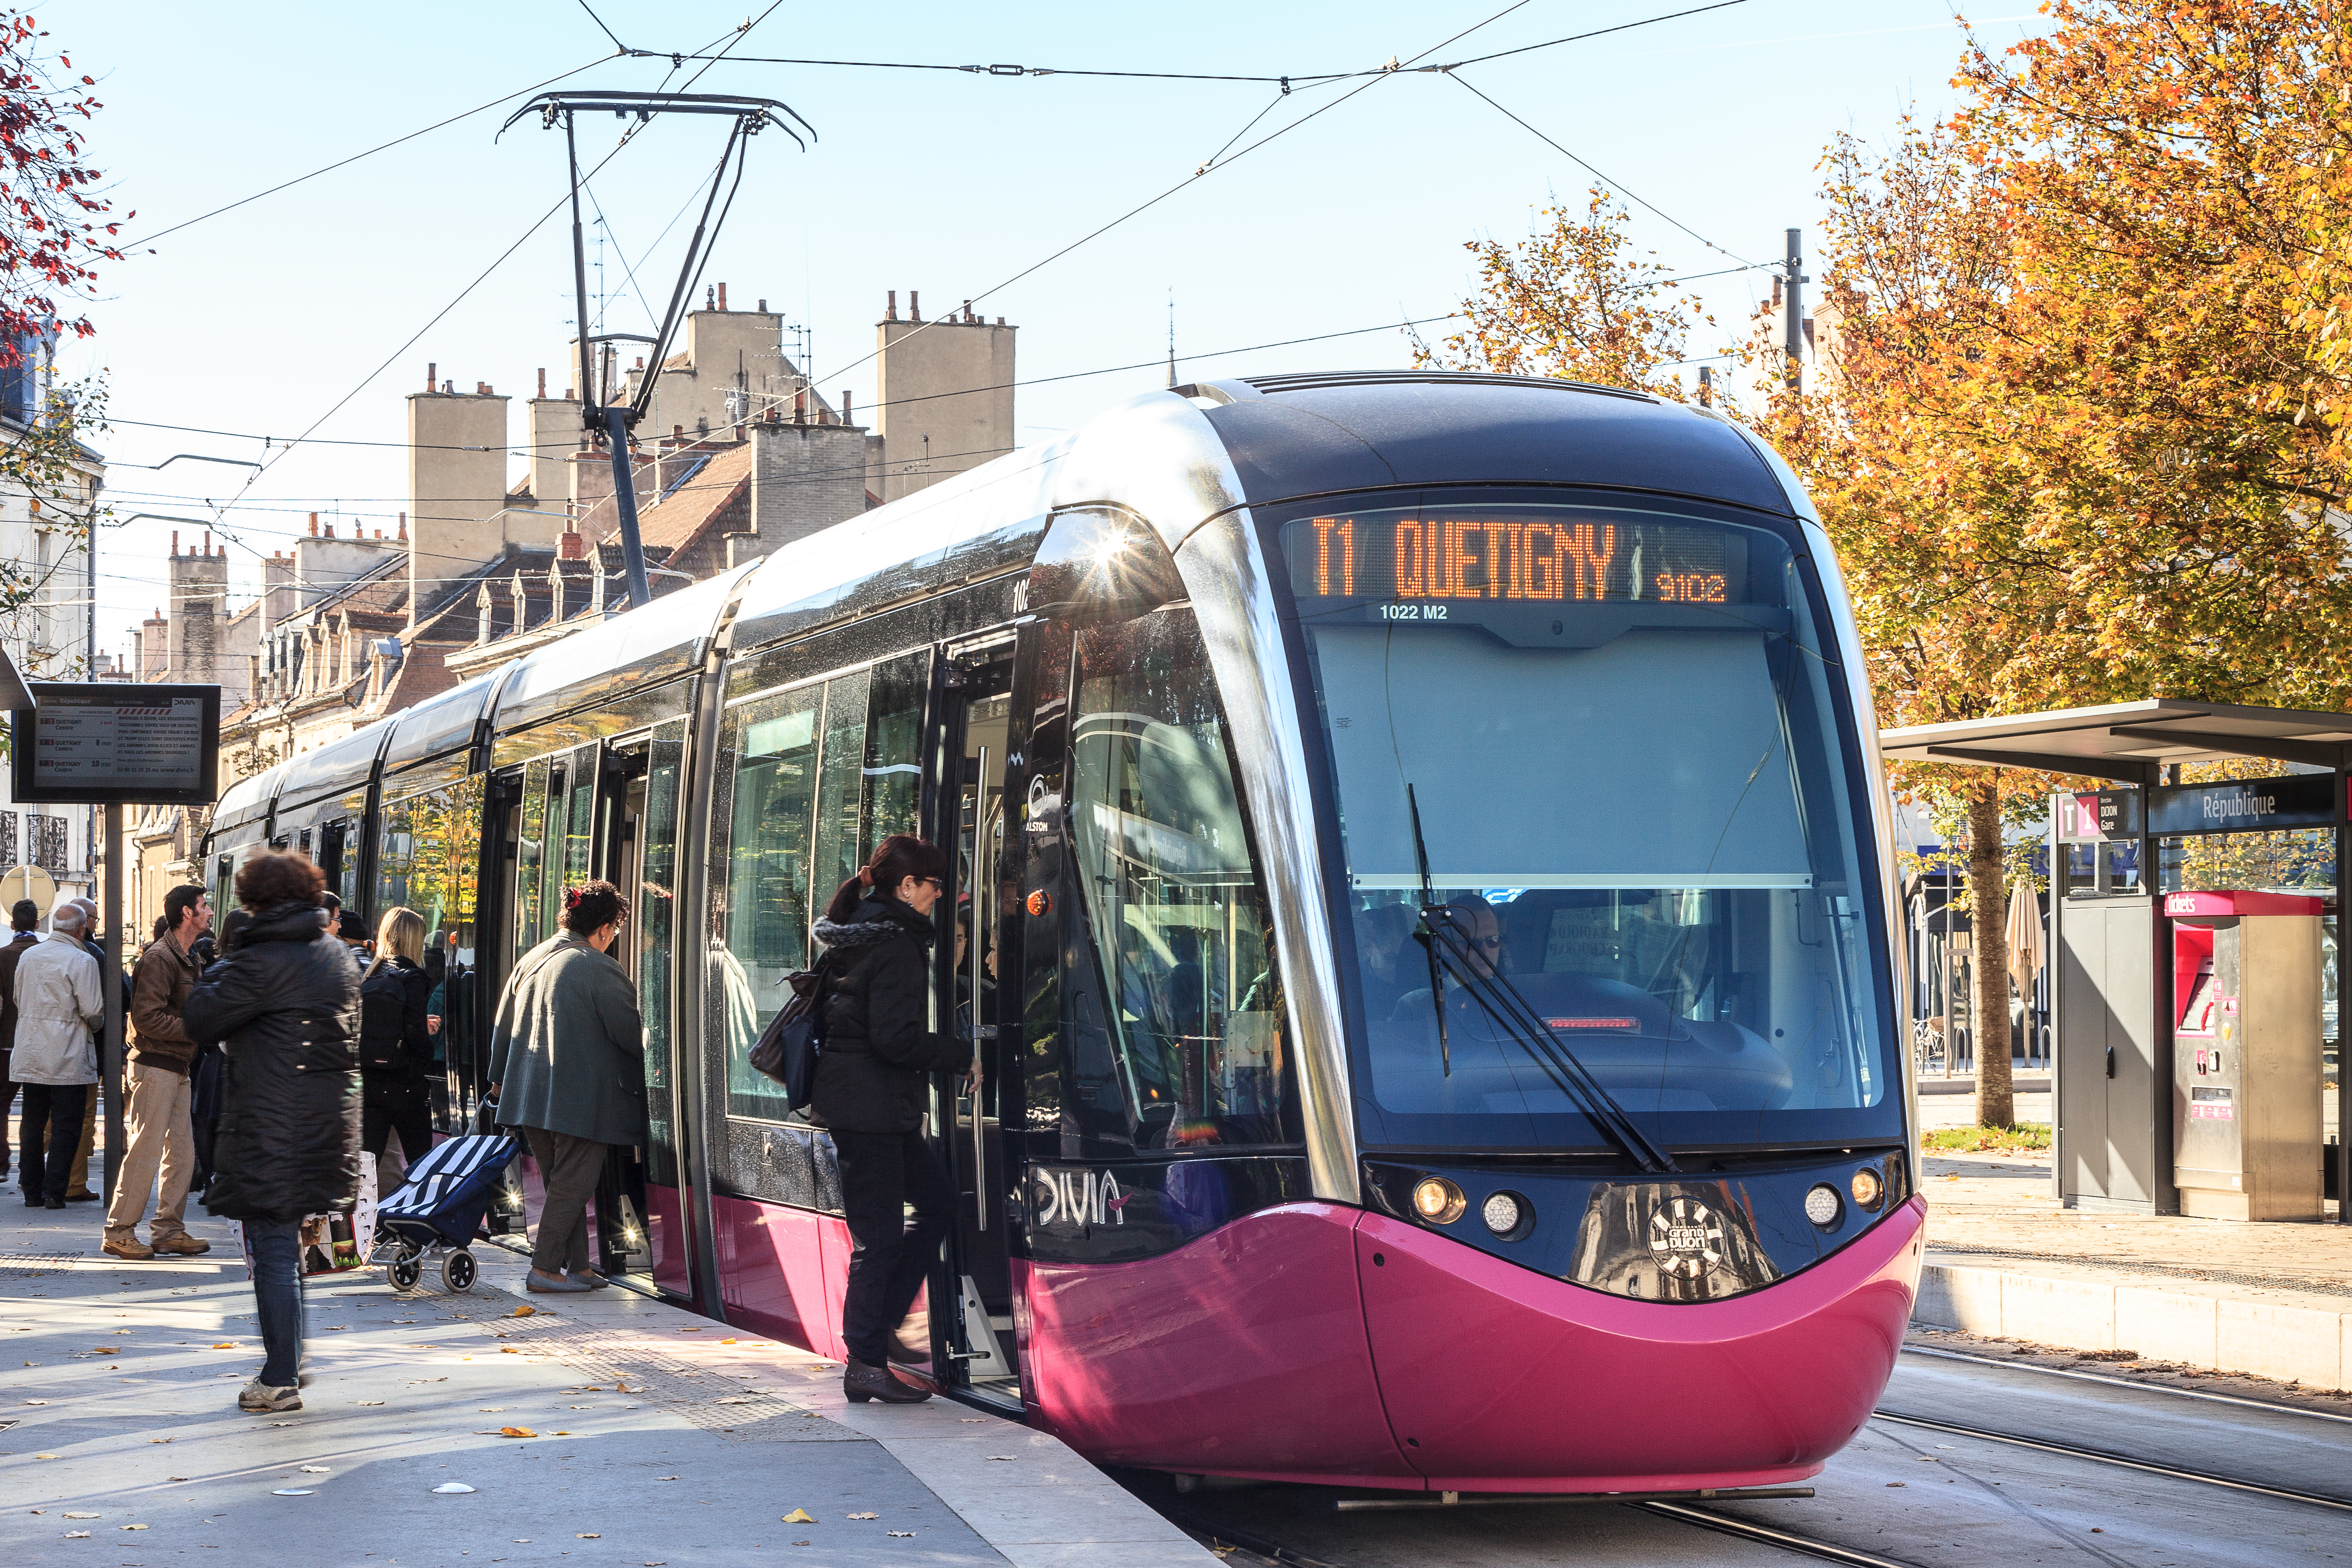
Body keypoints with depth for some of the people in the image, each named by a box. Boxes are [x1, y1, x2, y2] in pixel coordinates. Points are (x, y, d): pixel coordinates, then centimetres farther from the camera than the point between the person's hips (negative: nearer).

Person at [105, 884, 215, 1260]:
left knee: (181, 1151, 8)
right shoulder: (159, 958, -15)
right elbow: (147, 1018, -21)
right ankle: (118, 1232, -2)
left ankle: (169, 1229, 13)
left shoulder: (185, 958, 17)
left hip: (177, 1069, 10)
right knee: (146, 1151, -8)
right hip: (154, 1067, -10)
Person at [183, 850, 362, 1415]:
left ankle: (280, 1381, -1)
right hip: (330, 1124, 7)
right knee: (287, 1246, 19)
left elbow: (199, 1019, -12)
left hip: (271, 1130, -7)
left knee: (274, 1254, -3)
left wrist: (216, 972, 4)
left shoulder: (260, 961, -15)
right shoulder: (339, 957, 10)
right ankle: (287, 1359, 25)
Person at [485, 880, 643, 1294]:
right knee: (572, 1184, -1)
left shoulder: (531, 960, 10)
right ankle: (545, 1268, -2)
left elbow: (503, 1027, 18)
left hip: (529, 1090, 8)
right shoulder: (599, 969, -13)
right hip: (581, 1097, -8)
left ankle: (577, 1266, 16)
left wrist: (499, 1078, 31)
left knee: (563, 1183, 15)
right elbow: (631, 1034, -9)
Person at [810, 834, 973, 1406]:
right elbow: (896, 1037, -22)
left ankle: (875, 1321, 16)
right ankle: (866, 1363, 1)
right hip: (872, 1105, -10)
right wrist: (964, 1055, -11)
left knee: (937, 1204, 15)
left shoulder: (853, 935, 14)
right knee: (879, 1235, -4)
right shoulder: (895, 945, -16)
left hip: (848, 1095, 10)